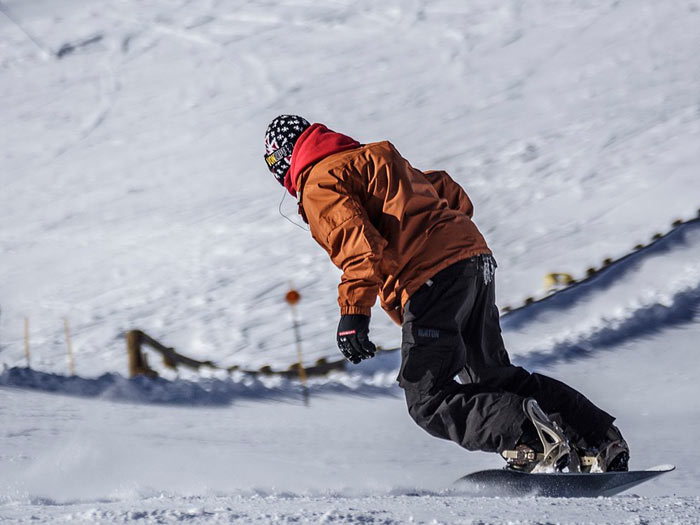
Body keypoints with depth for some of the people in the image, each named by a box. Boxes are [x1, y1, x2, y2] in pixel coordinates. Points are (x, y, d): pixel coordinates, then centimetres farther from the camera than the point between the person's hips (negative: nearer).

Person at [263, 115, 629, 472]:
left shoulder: (319, 184, 1)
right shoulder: (373, 158, 29)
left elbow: (358, 242, -16)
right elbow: (447, 191, 31)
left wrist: (353, 312, -21)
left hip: (431, 279, -9)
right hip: (475, 257, 9)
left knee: (429, 401, -5)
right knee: (493, 377, 18)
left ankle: (528, 434, -25)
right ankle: (600, 439, 9)